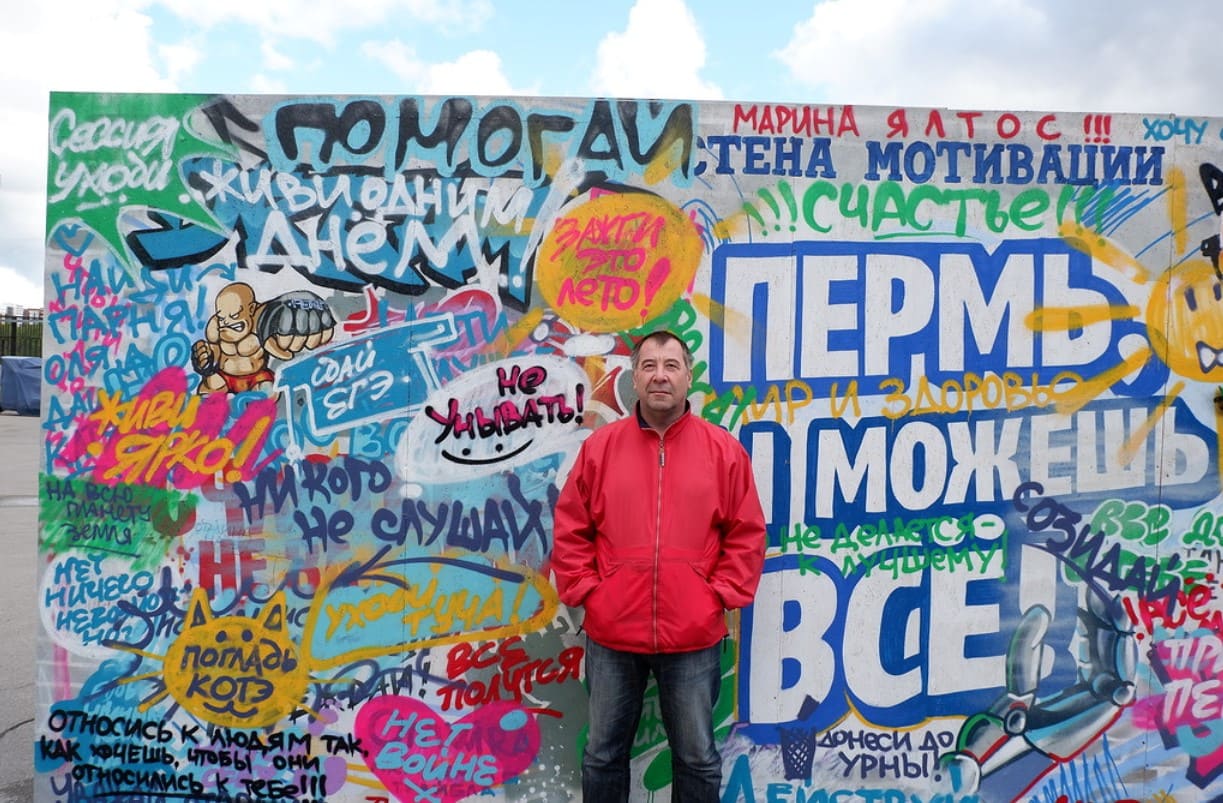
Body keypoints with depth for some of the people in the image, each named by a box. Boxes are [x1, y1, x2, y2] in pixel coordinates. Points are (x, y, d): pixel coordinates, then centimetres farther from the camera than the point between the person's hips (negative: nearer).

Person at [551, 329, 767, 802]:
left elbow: (747, 536, 1)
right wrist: (585, 592, -3)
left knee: (697, 758, 15)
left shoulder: (724, 450, -1)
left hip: (693, 637, -1)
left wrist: (720, 596, -6)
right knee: (603, 754, 17)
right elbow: (569, 532, 4)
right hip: (611, 635, 1)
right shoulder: (599, 446, 1)